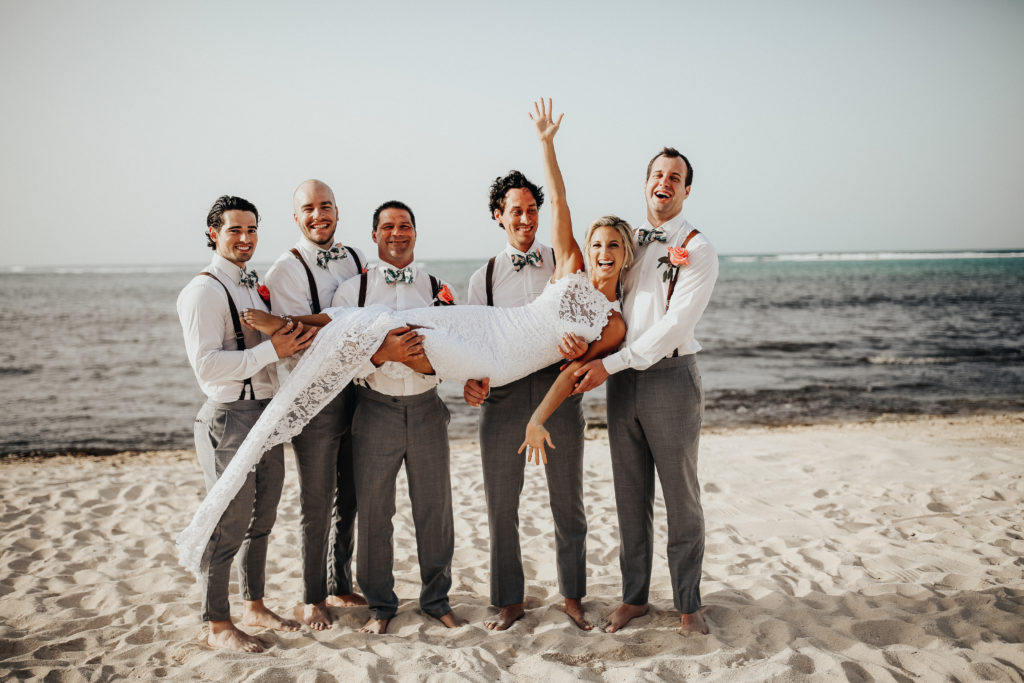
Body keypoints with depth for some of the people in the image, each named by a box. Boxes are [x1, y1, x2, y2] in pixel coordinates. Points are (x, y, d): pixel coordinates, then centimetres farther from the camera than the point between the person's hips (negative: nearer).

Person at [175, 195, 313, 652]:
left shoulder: (253, 286, 16)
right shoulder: (204, 291, -13)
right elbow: (207, 365, -22)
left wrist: (294, 340, 9)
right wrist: (272, 349, -23)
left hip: (267, 413, 9)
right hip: (229, 419, -9)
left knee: (260, 522, 17)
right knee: (227, 527, -1)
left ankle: (254, 607, 32)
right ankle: (218, 626, 13)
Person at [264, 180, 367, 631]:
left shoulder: (355, 258, 10)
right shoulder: (285, 271, -9)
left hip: (359, 390, 6)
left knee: (350, 498, 15)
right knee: (317, 505, 4)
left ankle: (340, 588, 31)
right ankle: (312, 599, 21)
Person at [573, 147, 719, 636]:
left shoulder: (697, 251, -5)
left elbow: (674, 324, -14)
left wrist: (611, 363, -18)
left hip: (671, 376, -5)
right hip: (622, 380, 5)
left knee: (681, 498, 4)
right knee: (630, 497, 11)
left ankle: (687, 604, 18)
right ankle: (634, 596, 24)